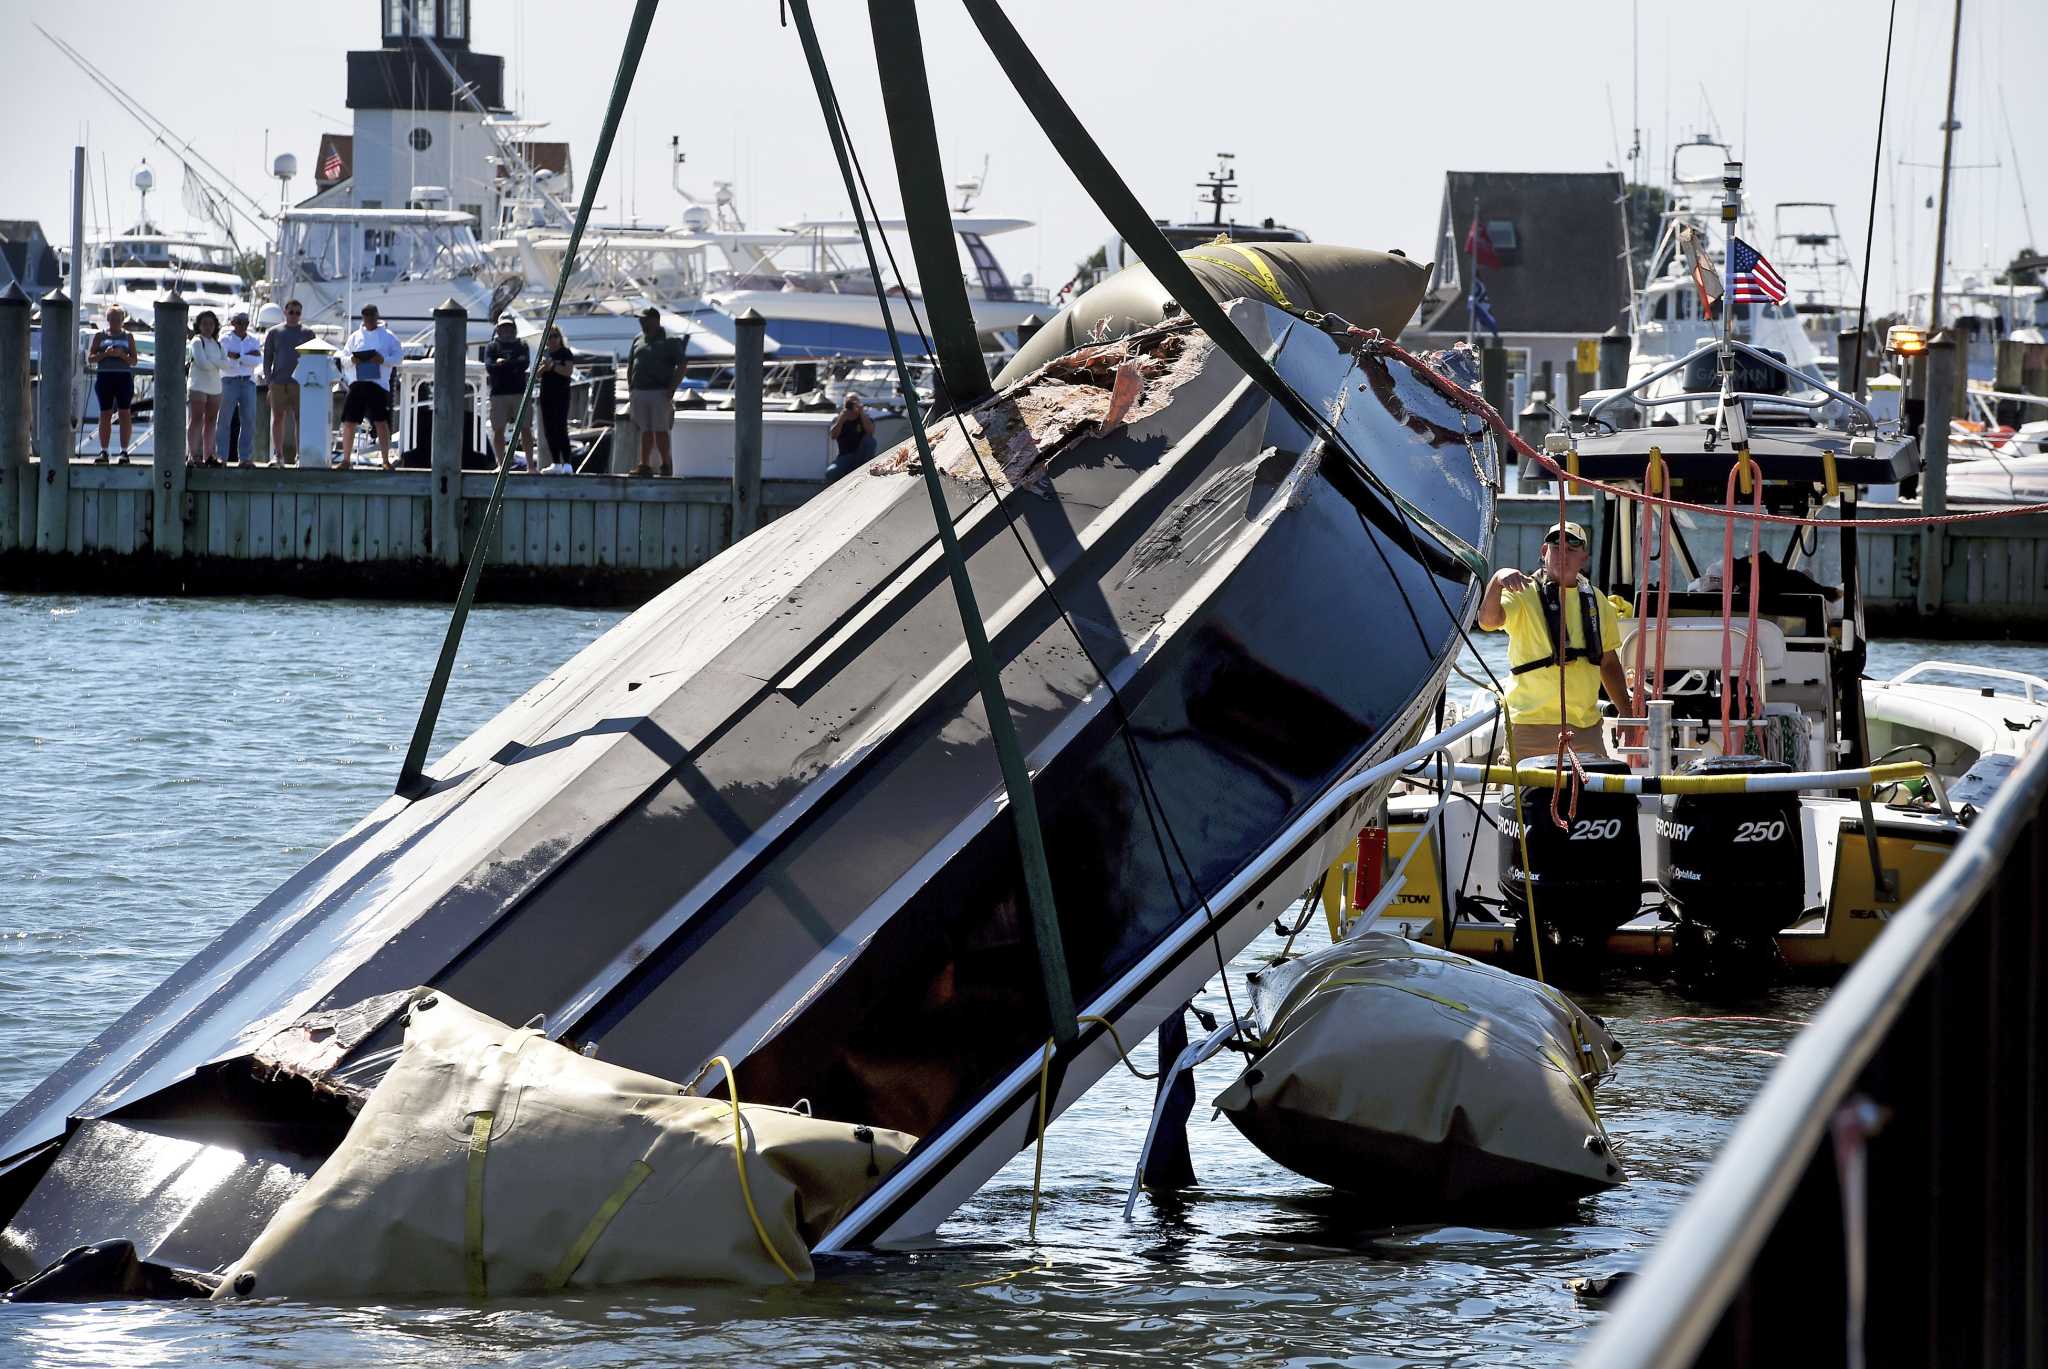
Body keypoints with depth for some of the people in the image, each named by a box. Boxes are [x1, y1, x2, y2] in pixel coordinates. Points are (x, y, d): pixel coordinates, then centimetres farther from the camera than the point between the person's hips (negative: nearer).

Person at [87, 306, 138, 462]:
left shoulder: (128, 336, 10)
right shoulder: (100, 335, 10)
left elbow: (134, 360, 7)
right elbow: (90, 357, 6)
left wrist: (122, 355, -12)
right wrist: (105, 354, -11)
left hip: (124, 377, 0)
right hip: (105, 376, 0)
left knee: (125, 414, -5)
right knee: (105, 414, 0)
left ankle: (124, 451, -2)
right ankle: (103, 451, 2)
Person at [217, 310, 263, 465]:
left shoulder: (254, 340, 11)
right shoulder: (225, 340, 1)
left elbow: (258, 361, -3)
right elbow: (222, 362, -11)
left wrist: (238, 357, -11)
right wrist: (247, 357, -11)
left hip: (248, 382, 3)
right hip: (229, 381, -3)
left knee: (249, 421, -1)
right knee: (224, 420, -5)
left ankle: (245, 457, 4)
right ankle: (221, 457, -3)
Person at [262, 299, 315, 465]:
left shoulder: (307, 333, 9)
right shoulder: (274, 333, 10)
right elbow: (267, 357, 10)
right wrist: (267, 378, 0)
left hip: (300, 381, -1)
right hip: (278, 381, 1)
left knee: (300, 418, -5)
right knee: (278, 418, 0)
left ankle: (300, 455, -3)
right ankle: (278, 454, 4)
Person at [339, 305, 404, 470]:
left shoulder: (387, 336, 7)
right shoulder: (355, 336, 16)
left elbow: (398, 356, 2)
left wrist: (383, 360, -16)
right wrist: (351, 359, -8)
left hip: (378, 383, -3)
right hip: (357, 382, 3)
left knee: (381, 422, -8)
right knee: (348, 422, 0)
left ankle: (386, 461, 0)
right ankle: (345, 460, 11)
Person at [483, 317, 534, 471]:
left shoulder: (522, 346, 13)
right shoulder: (491, 347, 10)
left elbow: (525, 364, -6)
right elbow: (489, 366, -7)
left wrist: (503, 363, -6)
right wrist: (513, 365, -5)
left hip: (520, 392, 0)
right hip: (498, 393, 0)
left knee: (525, 429, -1)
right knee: (498, 430, -2)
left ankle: (530, 464, 1)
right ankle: (501, 465, 2)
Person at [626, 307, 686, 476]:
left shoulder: (670, 341, -2)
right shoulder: (638, 340, 16)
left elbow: (681, 366, -5)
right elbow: (630, 366, 22)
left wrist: (672, 389, -12)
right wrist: (630, 389, 13)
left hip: (660, 392, -5)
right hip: (638, 391, 5)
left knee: (660, 430, -7)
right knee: (645, 431, 7)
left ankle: (666, 465, 0)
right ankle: (644, 465, 9)